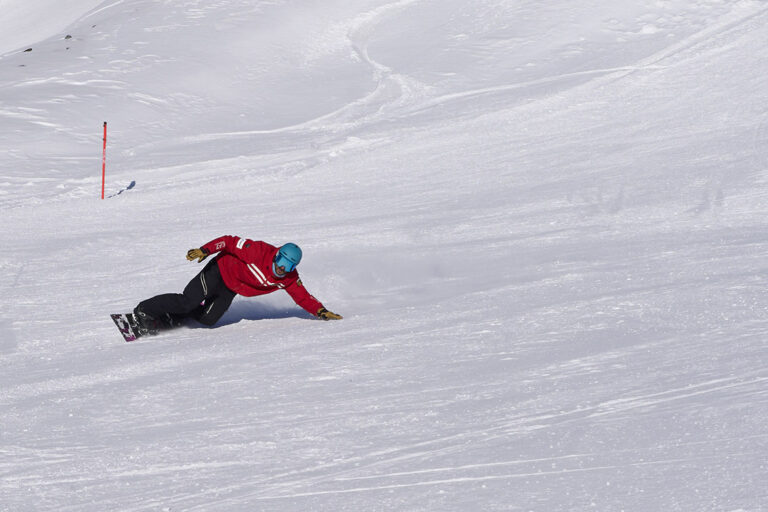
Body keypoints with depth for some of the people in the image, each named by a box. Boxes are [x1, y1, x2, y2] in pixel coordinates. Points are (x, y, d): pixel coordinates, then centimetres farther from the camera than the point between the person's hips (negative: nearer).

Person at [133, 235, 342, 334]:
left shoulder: (289, 279, -14)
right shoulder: (259, 252, -30)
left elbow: (304, 298, -4)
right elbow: (230, 242, -24)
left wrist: (321, 311, -20)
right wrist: (204, 250, -32)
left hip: (230, 291, 6)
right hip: (220, 270, -6)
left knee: (207, 319, -8)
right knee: (188, 302, -19)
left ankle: (163, 322, 9)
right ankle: (143, 311, -2)